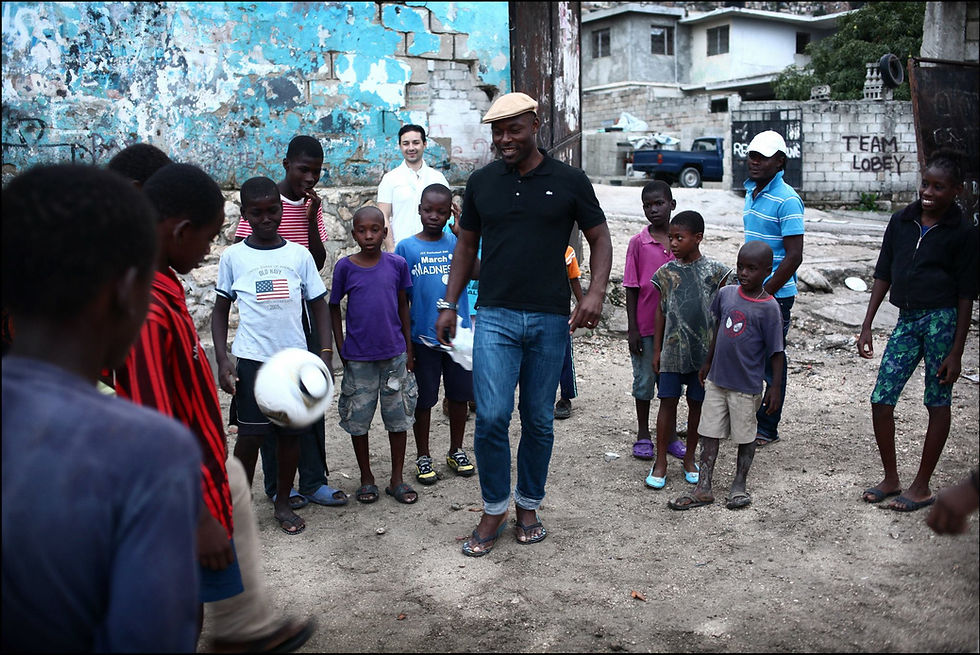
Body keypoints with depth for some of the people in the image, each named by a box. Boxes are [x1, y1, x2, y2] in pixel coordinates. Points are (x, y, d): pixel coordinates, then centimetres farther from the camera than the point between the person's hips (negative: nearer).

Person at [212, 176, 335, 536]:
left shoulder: (299, 254, 4)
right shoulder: (233, 256, 2)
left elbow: (318, 304, 7)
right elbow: (221, 310, 7)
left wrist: (326, 352, -3)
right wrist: (222, 360, -3)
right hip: (252, 360, -1)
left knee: (291, 433, 8)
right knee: (250, 435, 0)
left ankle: (283, 503, 25)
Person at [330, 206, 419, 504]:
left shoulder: (397, 263, -3)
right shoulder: (345, 267, -5)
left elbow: (403, 305, 6)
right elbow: (334, 306, 4)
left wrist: (409, 348, 6)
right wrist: (341, 349, 0)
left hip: (394, 354, 1)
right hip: (358, 357, -1)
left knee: (398, 417, 8)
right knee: (358, 418, 8)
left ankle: (397, 479, 22)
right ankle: (366, 479, 25)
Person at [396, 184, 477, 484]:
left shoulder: (457, 242, 3)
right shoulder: (406, 247, -3)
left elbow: (477, 272, -14)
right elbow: (401, 298, 0)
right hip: (423, 338, -2)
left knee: (459, 395, 13)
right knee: (424, 399, 8)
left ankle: (456, 451, 31)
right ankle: (423, 457, 24)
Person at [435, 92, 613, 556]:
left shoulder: (569, 181, 2)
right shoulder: (482, 182, 7)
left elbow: (600, 238, 6)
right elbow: (467, 244, 15)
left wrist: (595, 293, -10)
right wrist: (449, 304, 9)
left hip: (550, 319, 0)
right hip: (495, 317, 1)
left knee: (539, 421, 9)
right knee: (491, 417, -8)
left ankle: (528, 505, 28)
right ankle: (493, 512, 11)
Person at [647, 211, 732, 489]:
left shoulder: (714, 270, -2)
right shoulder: (667, 272, 2)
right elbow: (661, 312, 8)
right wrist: (657, 349, 7)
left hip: (704, 351, -1)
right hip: (672, 349, 1)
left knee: (697, 403, 10)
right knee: (668, 401, 2)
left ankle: (690, 457, 25)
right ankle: (661, 460, 12)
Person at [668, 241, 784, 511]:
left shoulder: (768, 307, -13)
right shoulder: (726, 294, 1)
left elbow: (776, 351, -9)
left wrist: (775, 387, -10)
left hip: (746, 386, -5)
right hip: (716, 379, 5)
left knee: (745, 436, 11)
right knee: (710, 433, 9)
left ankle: (739, 485, 29)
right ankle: (703, 489, 18)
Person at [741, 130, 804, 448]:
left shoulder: (786, 200, -15)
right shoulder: (751, 192, 11)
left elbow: (794, 257, -18)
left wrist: (764, 293, -18)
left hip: (775, 294, -8)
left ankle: (767, 428, 15)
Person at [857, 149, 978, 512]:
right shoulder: (901, 221, 6)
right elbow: (883, 275, 10)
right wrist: (866, 327, 7)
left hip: (941, 319, -4)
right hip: (906, 320, 5)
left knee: (937, 403, 4)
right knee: (880, 399, 1)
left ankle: (922, 486, 16)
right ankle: (891, 479, 18)